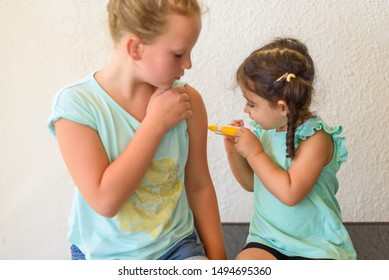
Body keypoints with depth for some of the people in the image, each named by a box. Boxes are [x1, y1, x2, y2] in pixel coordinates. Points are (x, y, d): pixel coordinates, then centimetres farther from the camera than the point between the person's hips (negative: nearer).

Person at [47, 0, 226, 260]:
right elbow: (105, 202, -23)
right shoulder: (75, 102, -17)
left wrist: (218, 258, 6)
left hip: (176, 246, 2)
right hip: (105, 257, -1)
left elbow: (199, 186, 2)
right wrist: (155, 123, -22)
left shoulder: (187, 100, -8)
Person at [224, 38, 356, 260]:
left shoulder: (315, 137, -17)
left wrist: (254, 153, -19)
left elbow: (290, 194, -27)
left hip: (316, 246, -4)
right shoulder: (265, 131, 2)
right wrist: (234, 151, -2)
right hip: (268, 240, 5)